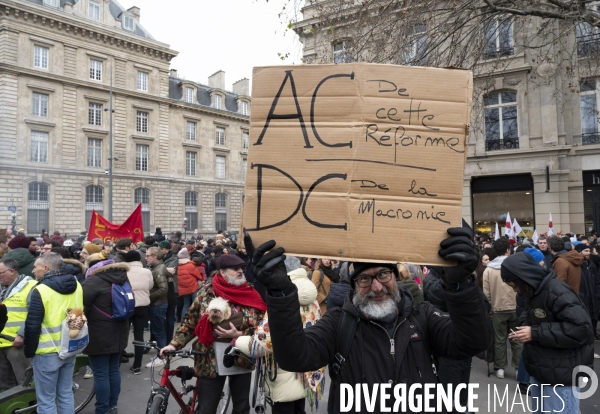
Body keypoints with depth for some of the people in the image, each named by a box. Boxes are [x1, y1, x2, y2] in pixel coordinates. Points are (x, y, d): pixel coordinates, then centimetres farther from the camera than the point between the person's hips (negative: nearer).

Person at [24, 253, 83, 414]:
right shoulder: (76, 286, 3)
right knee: (66, 394, 17)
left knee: (46, 400, 6)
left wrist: (29, 351, -2)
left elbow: (32, 326, -15)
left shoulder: (41, 290, -17)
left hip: (48, 352, -6)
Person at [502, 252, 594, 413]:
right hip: (540, 371, 10)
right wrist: (526, 329, 5)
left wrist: (535, 333, -26)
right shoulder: (534, 292, 9)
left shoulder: (557, 291, -21)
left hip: (561, 376, -9)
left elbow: (581, 328, -27)